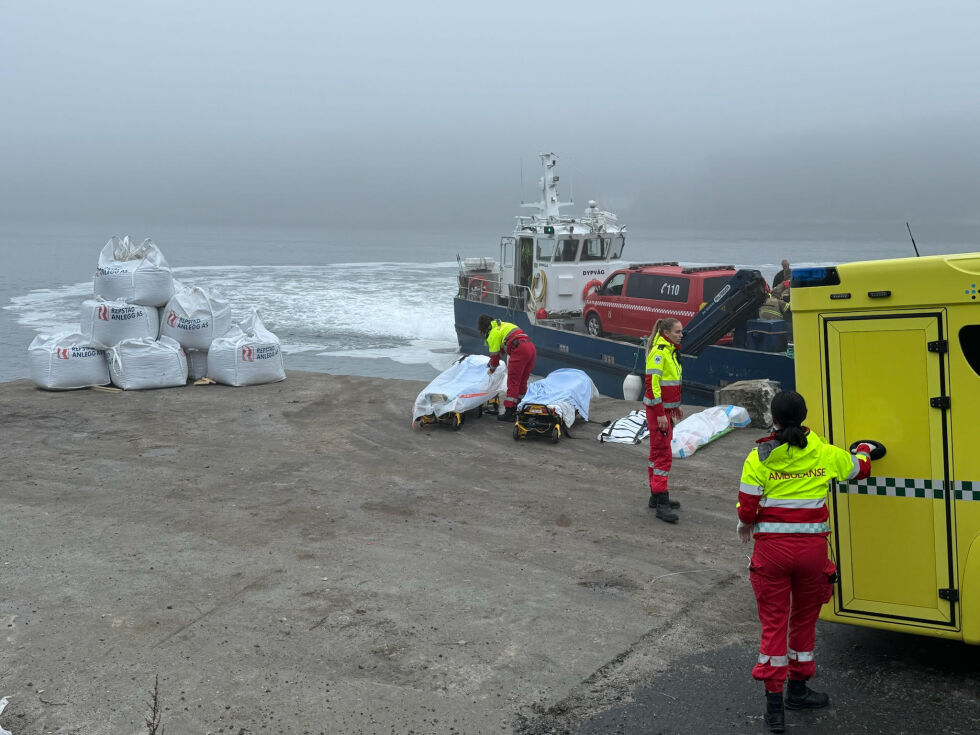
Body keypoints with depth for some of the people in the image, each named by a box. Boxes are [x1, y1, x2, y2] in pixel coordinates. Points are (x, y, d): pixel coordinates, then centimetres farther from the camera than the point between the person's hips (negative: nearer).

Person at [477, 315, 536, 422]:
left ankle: (510, 412, -9)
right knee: (522, 381, 17)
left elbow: (495, 353, 6)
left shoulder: (493, 333, 3)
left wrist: (492, 369, 23)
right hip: (531, 348, 9)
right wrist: (492, 361, 52)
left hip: (519, 350, -9)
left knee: (513, 382, -6)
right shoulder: (503, 326, 32)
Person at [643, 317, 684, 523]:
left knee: (658, 451, 16)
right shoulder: (658, 352, -18)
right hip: (657, 408, -10)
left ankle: (656, 497, 25)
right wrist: (660, 414, -23)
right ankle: (661, 503, -8)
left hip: (666, 407, 10)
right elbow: (652, 383, -22)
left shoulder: (671, 351, 12)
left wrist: (675, 406, 23)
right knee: (663, 454, -10)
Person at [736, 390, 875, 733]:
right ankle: (797, 689, 32)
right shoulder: (825, 455, -1)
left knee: (774, 621, 7)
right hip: (812, 547, 1)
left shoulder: (759, 458, -8)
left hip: (771, 548, -1)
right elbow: (859, 468, 19)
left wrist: (745, 525, 15)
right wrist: (864, 449, 42)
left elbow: (747, 509, -9)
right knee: (804, 618, 19)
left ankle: (774, 702, 6)